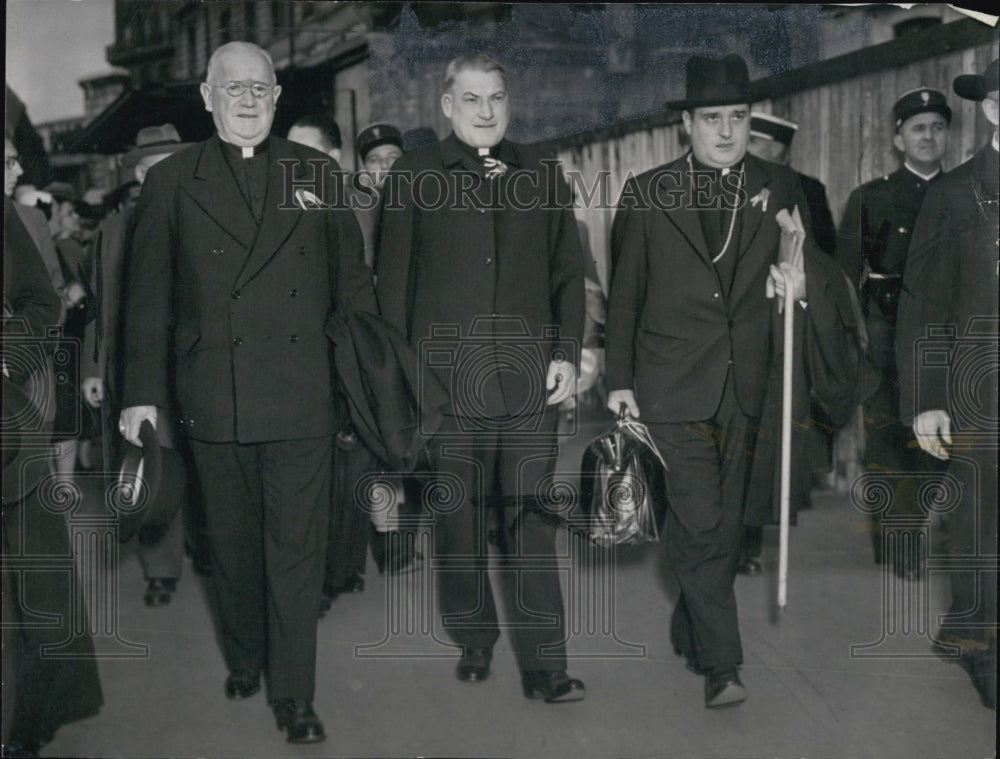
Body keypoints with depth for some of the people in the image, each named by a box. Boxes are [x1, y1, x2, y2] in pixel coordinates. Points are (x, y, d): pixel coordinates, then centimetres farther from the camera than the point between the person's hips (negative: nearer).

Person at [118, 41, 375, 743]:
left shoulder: (318, 174, 8)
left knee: (296, 547, 1)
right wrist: (143, 393, 2)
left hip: (302, 397, 0)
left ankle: (293, 694, 11)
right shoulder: (171, 181, 5)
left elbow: (352, 282, 9)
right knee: (233, 544, 14)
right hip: (215, 401, 1)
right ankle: (244, 660, 34)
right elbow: (149, 295, 5)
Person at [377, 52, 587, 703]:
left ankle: (545, 665, 6)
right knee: (459, 521, 7)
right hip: (446, 379, -1)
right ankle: (474, 643, 24)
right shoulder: (414, 176, 7)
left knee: (533, 523, 0)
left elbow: (568, 273, 15)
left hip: (530, 380, 1)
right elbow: (394, 280, 5)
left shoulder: (542, 175, 13)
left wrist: (568, 352, 4)